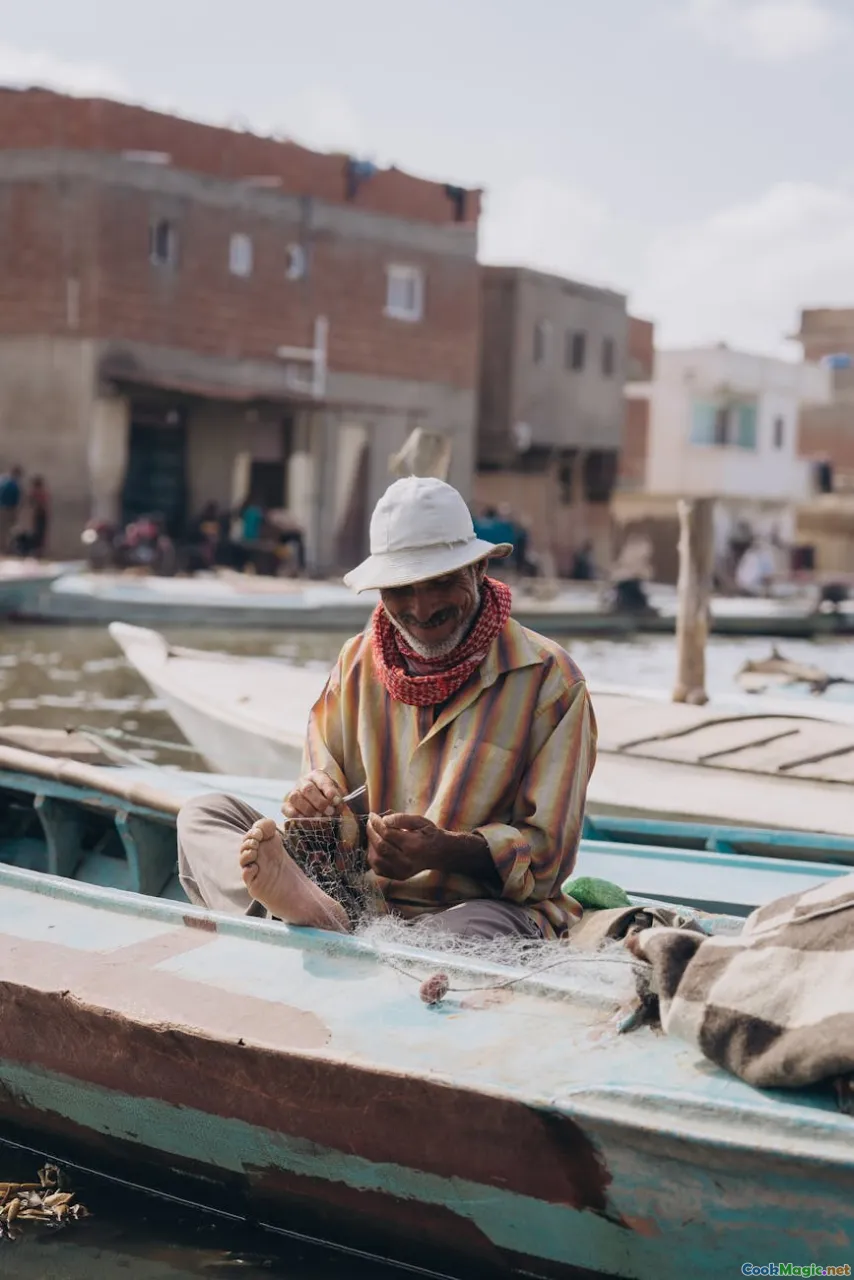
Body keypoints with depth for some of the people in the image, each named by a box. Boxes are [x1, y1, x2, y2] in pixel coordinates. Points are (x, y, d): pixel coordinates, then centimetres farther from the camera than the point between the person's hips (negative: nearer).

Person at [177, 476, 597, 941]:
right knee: (203, 814, -10)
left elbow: (547, 853, -6)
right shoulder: (357, 662, 14)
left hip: (480, 907, -6)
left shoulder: (550, 680, -3)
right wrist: (312, 800, -11)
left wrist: (444, 851, -25)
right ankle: (304, 904, -40)